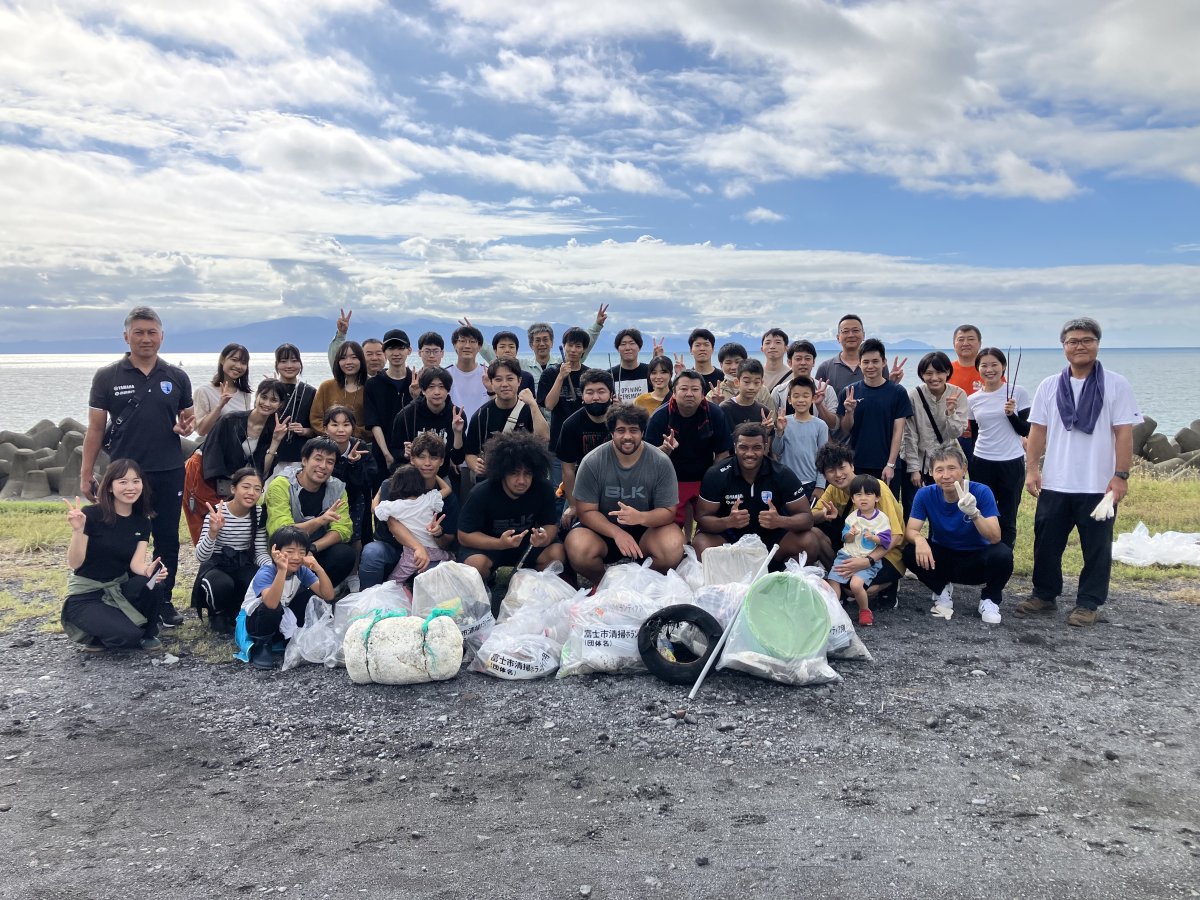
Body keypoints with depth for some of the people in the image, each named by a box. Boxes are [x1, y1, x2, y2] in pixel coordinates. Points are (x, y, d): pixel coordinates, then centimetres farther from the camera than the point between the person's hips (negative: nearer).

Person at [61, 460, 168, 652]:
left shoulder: (142, 522, 0)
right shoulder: (91, 515, -15)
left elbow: (136, 563, -11)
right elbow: (75, 563, -17)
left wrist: (148, 571, -34)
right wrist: (78, 530, -33)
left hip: (119, 589, 5)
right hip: (86, 595, -5)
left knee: (154, 584, -29)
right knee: (129, 636, -28)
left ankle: (148, 634, -1)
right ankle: (92, 635, 6)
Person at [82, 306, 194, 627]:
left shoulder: (176, 377, 5)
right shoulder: (107, 377, 0)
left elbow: (189, 417, 14)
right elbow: (95, 429, 1)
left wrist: (188, 426, -11)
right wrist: (86, 473, -3)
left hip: (169, 473, 2)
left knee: (167, 540, 8)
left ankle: (164, 601, 21)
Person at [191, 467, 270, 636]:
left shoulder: (260, 513, -6)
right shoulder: (216, 512, -19)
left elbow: (260, 551, -1)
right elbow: (201, 557, -26)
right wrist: (213, 532, -46)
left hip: (243, 565, 4)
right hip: (216, 565, -3)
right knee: (223, 585, -37)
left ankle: (236, 613, 7)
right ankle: (217, 614, 1)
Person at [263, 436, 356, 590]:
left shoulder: (337, 488, -2)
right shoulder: (281, 486, -15)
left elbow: (343, 529, -12)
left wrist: (312, 549, -29)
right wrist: (319, 521, -39)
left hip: (318, 552, 3)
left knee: (345, 554, -24)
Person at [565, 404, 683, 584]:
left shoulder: (661, 463, -11)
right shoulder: (592, 463, -12)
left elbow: (668, 512, -10)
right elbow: (586, 511, -10)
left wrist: (640, 517, -33)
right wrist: (617, 533, -28)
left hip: (646, 528, 0)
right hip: (603, 528, 0)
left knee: (673, 549, -31)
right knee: (578, 551, -32)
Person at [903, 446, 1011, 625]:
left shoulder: (981, 492, -21)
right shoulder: (925, 495, -15)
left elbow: (995, 538, -29)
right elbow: (910, 530, -16)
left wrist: (974, 513, -48)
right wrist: (919, 540, -41)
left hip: (976, 559, -2)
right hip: (943, 558, 2)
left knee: (1002, 554, -32)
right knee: (910, 552, -26)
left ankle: (990, 598, 0)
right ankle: (942, 590, 5)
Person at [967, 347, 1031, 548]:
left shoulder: (1018, 393, -3)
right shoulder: (972, 400, 4)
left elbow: (1025, 431, -2)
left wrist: (1011, 414, -19)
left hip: (1012, 463, -2)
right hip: (982, 464, 2)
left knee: (1007, 520, 6)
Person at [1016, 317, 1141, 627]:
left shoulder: (1116, 385, -2)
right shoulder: (1049, 387, 5)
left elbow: (1124, 434, -4)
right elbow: (1038, 431, 6)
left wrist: (1121, 476, -10)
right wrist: (1031, 469, -2)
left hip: (1099, 486, -2)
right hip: (1054, 485, 3)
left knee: (1096, 548, 6)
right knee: (1046, 544, 10)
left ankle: (1088, 604, 18)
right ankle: (1044, 596, 25)